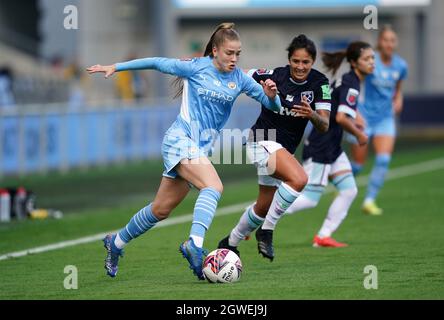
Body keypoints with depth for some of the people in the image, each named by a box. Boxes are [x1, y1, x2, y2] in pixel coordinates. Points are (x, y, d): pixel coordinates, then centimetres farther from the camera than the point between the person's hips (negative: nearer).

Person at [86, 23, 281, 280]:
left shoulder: (239, 78, 5)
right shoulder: (196, 68, -6)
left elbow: (273, 104, 7)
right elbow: (157, 63, 4)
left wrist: (271, 95, -17)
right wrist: (116, 67, 6)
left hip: (201, 149, 6)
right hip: (180, 140, -6)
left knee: (161, 211, 13)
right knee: (214, 187, -30)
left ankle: (116, 243, 31)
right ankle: (195, 244, -41)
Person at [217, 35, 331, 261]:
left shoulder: (319, 83, -7)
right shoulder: (275, 76, -16)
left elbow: (324, 126, -14)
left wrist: (312, 115, -33)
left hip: (284, 150, 6)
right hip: (263, 142, -6)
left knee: (264, 207, 17)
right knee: (299, 179, -32)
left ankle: (231, 243, 40)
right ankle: (266, 231, -20)